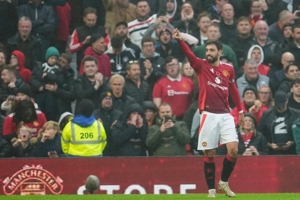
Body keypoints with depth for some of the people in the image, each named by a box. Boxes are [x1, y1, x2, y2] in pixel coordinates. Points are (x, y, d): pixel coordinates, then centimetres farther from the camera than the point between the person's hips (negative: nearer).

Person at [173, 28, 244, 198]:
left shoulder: (228, 69, 7)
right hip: (209, 115, -2)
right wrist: (180, 40, -37)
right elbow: (189, 54, -19)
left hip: (225, 115, 2)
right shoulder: (202, 66, -1)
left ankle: (224, 182, 12)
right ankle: (211, 189, 11)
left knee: (233, 150, -8)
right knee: (209, 154, 2)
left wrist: (240, 110, 22)